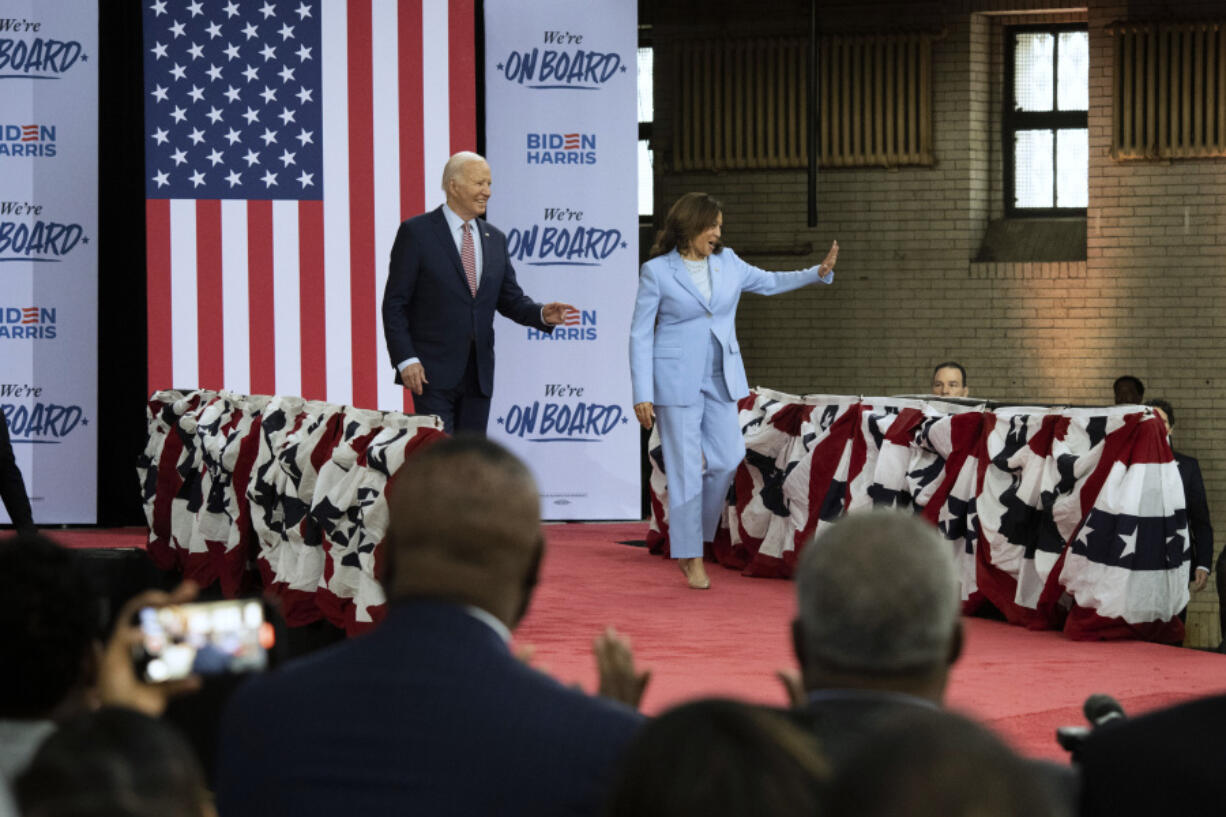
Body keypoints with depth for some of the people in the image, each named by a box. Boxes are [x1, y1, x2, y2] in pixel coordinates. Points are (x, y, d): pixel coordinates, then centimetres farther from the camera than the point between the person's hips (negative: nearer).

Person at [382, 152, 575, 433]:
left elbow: (511, 299, 15)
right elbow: (394, 304, -6)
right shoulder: (416, 232, -4)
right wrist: (405, 360, -15)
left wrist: (543, 314, -7)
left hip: (479, 373, 5)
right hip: (433, 371, -5)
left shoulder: (495, 239, 13)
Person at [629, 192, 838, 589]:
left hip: (721, 379, 5)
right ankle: (691, 558, 5)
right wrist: (642, 394, -10)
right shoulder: (657, 271, -6)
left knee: (727, 460, -1)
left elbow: (769, 282, 25)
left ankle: (695, 532, 22)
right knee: (686, 469, -3)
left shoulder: (728, 263, 8)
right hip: (677, 381, -5)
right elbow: (640, 335, -5)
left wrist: (818, 272, 11)